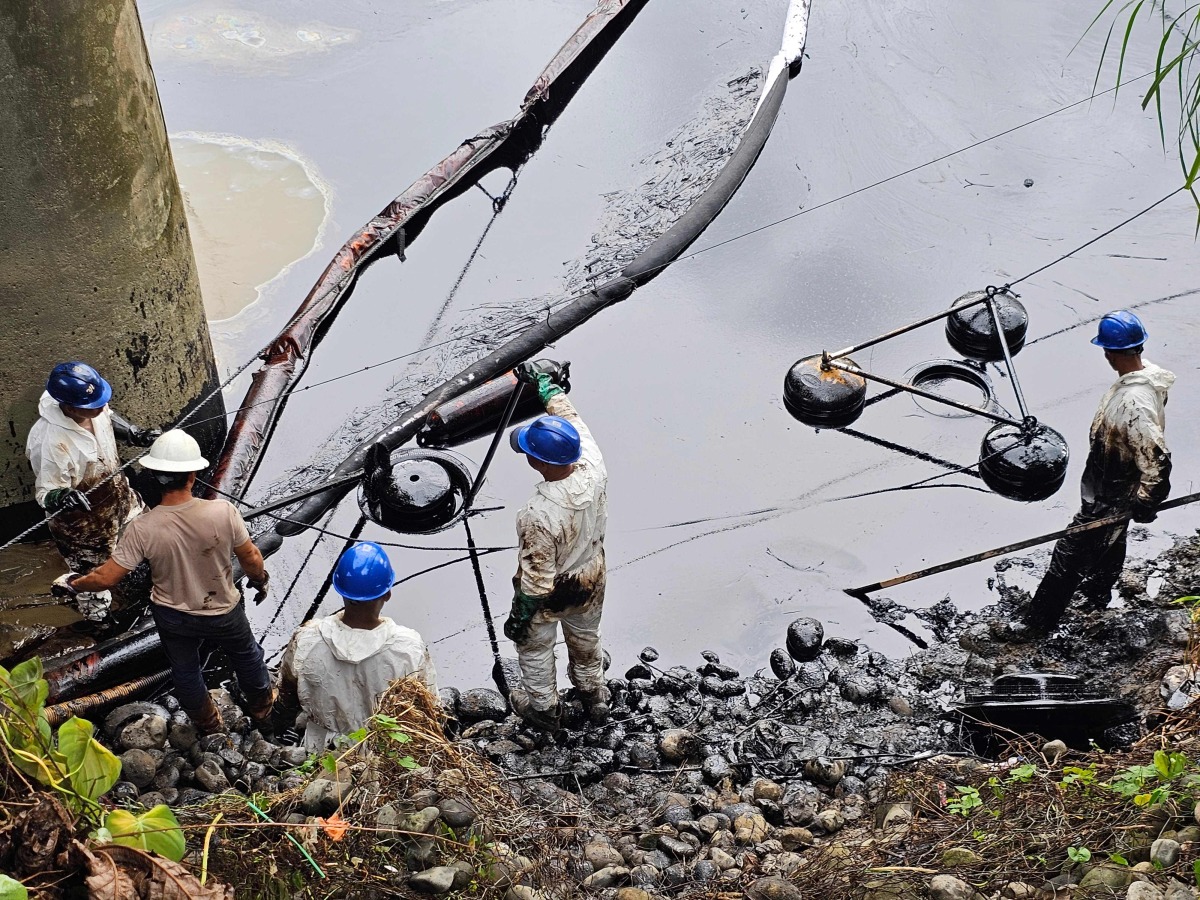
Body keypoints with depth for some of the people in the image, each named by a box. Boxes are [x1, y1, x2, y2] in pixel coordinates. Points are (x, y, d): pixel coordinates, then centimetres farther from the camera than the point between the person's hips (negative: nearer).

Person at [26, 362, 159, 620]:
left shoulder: (90, 407, -20)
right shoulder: (50, 443, -42)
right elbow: (45, 492, -30)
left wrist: (134, 434, -6)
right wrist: (60, 497, -52)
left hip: (118, 495, 8)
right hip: (84, 524, -8)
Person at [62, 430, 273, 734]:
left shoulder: (142, 529, -29)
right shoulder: (223, 512, -31)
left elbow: (106, 577, -22)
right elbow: (250, 557, -17)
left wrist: (74, 583, -1)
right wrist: (260, 580, 5)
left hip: (173, 617, 1)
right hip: (223, 612, 0)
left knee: (184, 670, 29)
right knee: (246, 654, 30)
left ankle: (208, 723, 53)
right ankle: (262, 707, 54)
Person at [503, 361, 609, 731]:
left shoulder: (538, 515, -42)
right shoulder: (593, 468, -28)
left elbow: (536, 579, -29)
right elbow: (570, 417, -8)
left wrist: (519, 618, -12)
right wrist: (543, 382, 4)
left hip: (549, 596, -5)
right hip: (590, 583, 5)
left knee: (534, 648, 26)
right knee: (585, 638, 32)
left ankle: (542, 707, 49)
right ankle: (594, 696, 56)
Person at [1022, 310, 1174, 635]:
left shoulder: (1134, 403, -39)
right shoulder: (1144, 374, -8)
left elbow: (1158, 461, -37)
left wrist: (1143, 504, -24)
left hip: (1106, 501, -10)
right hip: (1116, 491, 10)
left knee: (1068, 556, 5)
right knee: (1111, 543, 32)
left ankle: (1038, 623, 19)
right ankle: (1098, 593, 56)